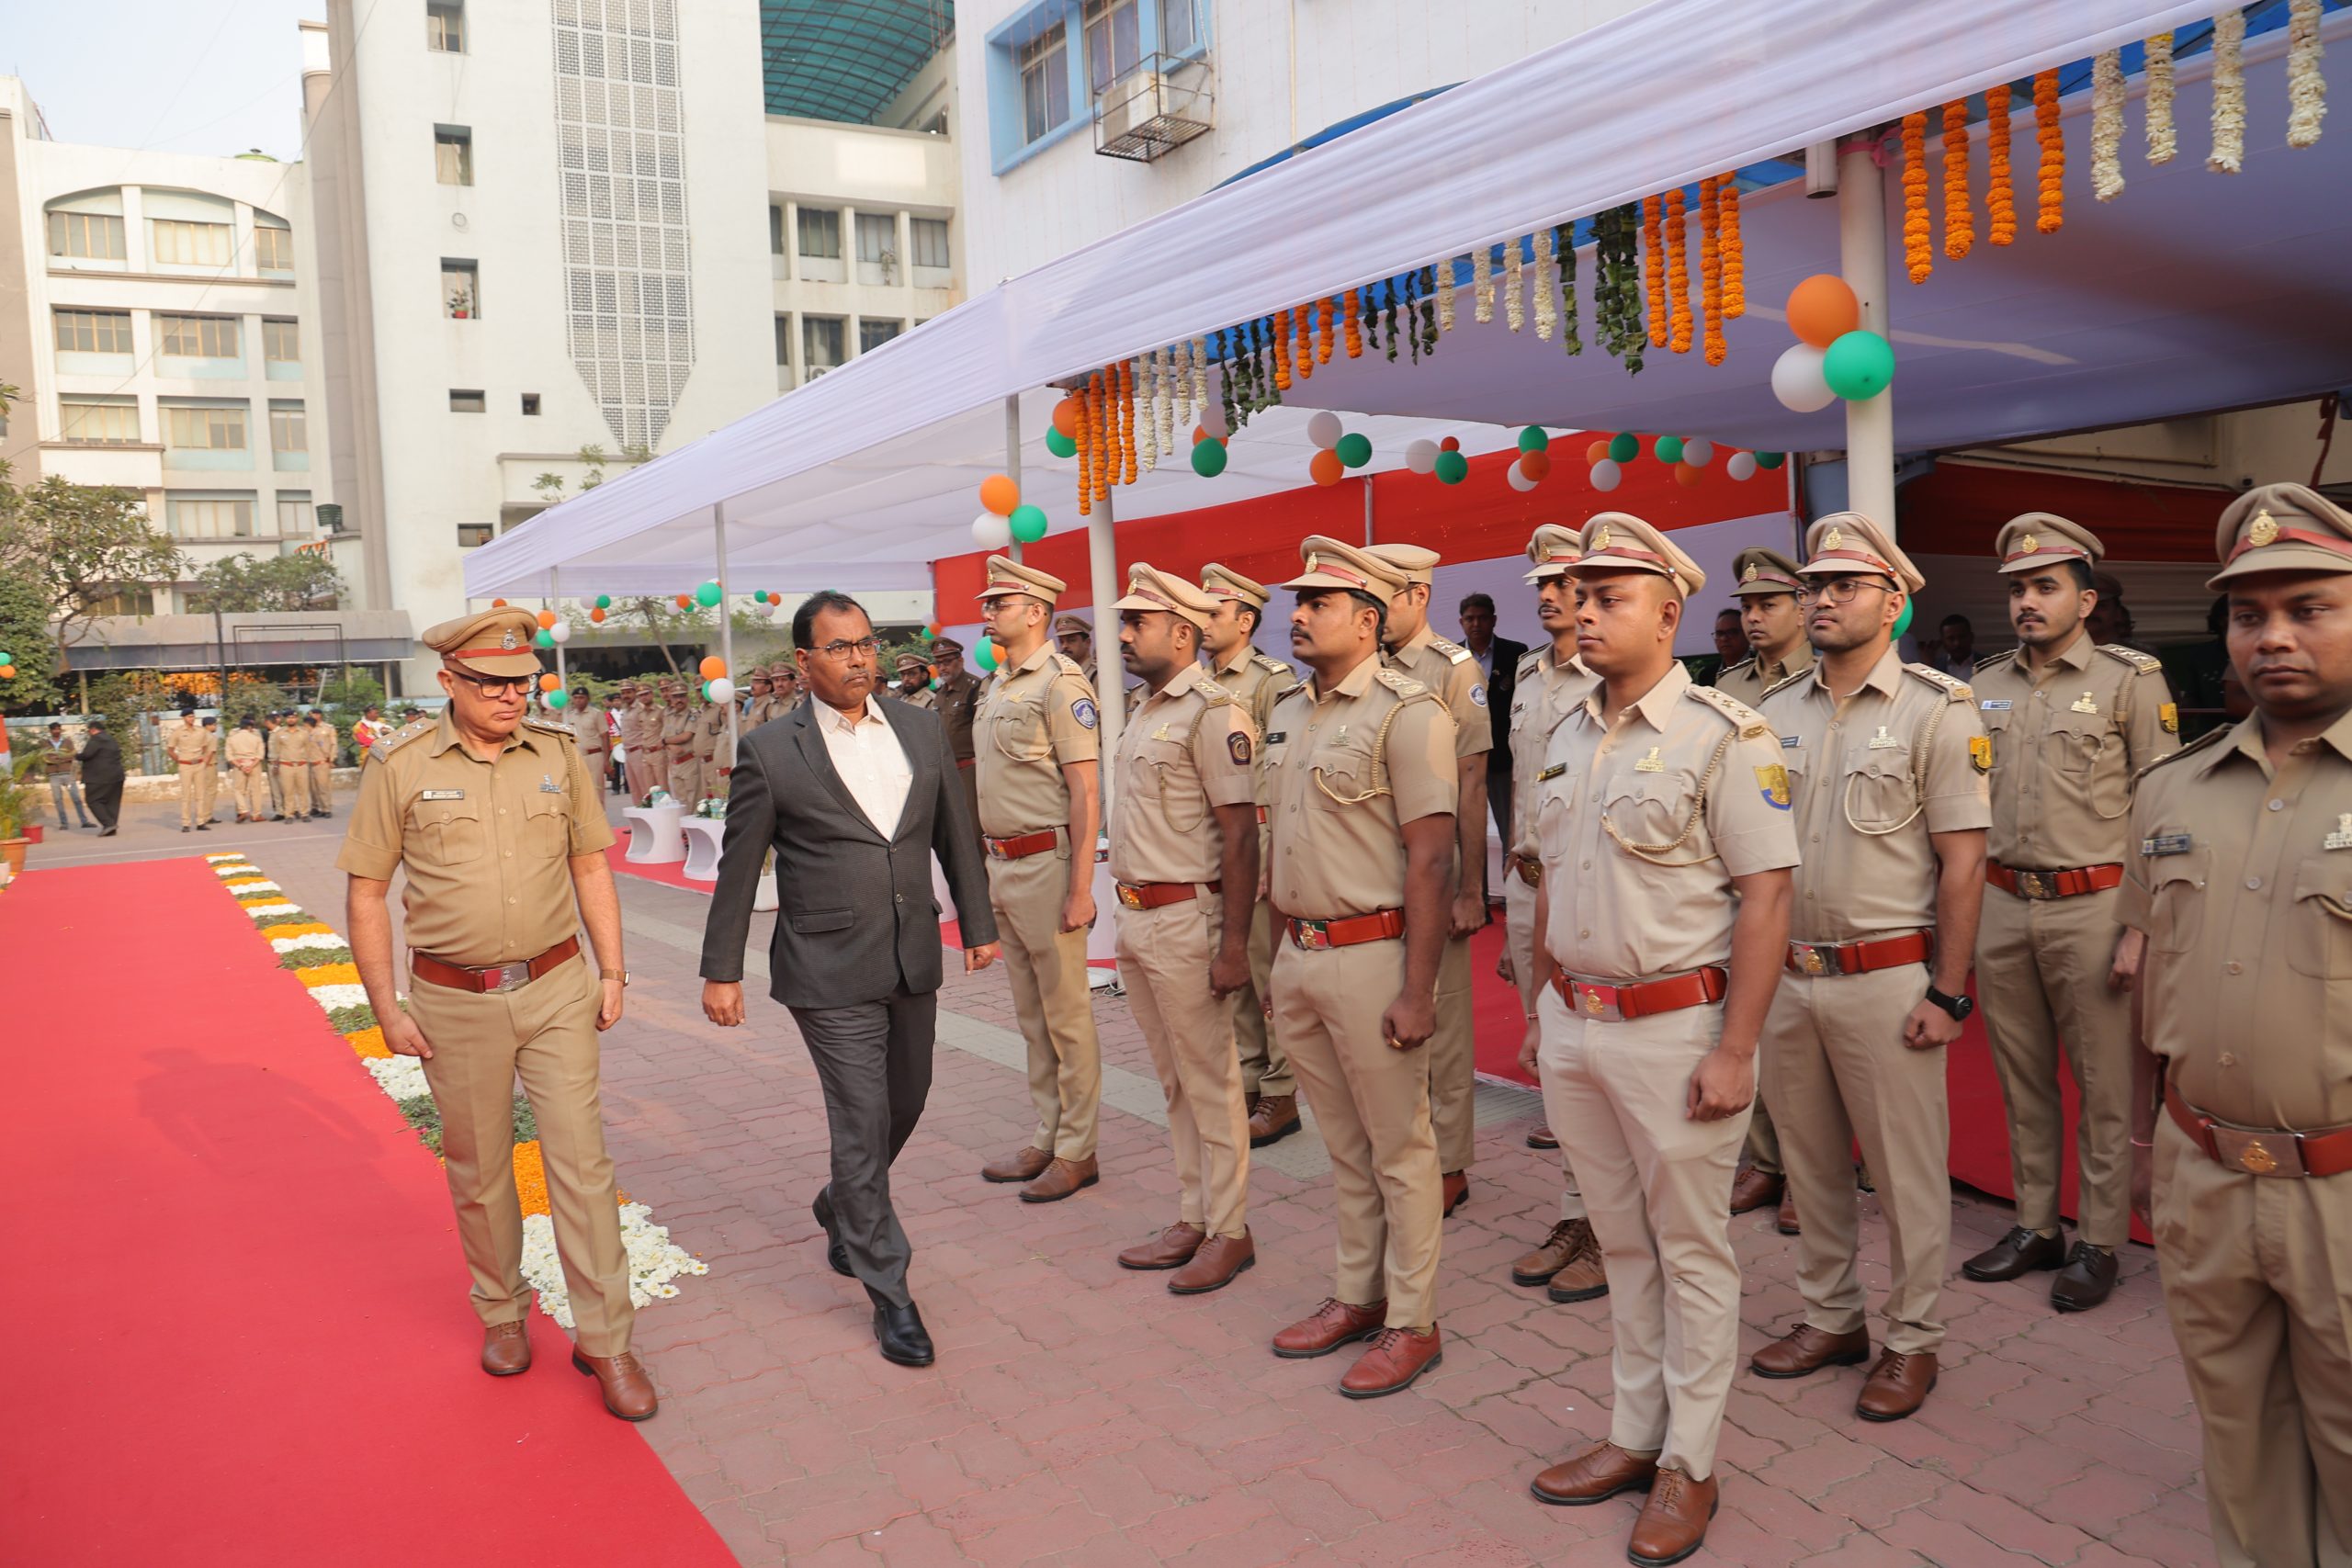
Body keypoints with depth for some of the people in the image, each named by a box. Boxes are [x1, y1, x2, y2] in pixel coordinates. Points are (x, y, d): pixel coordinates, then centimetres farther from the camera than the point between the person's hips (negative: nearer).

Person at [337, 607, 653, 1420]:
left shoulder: (558, 753, 1)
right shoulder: (399, 766, -6)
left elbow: (591, 866, 9)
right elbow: (366, 894, -1)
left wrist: (612, 970, 5)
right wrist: (386, 1008, -3)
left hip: (557, 988, 1)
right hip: (454, 1001, -1)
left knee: (581, 1160, 0)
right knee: (477, 1169, 14)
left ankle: (604, 1338, 11)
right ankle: (502, 1313, 35)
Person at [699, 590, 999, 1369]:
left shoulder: (921, 729, 4)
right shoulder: (771, 751, -8)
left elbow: (956, 834, 12)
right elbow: (738, 869, -3)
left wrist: (978, 924, 13)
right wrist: (720, 970, 0)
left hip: (913, 962, 5)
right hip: (829, 973, -5)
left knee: (904, 1106, 18)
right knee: (863, 1124, -2)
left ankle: (839, 1208, 47)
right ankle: (888, 1291, 12)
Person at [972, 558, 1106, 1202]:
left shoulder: (1061, 680, -12)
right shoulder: (999, 685, 15)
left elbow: (1085, 791, -17)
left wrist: (1080, 888, -20)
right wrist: (988, 866, 16)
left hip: (1046, 862, -9)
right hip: (1002, 864, 9)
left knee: (1066, 1015, 1)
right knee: (1032, 1014, 16)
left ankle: (1077, 1151, 12)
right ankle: (1047, 1138, 27)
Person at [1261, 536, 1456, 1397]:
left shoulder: (1406, 712, -13)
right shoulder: (1287, 712, 12)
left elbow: (1432, 859, -16)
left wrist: (1417, 991, -19)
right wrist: (1276, 954, 16)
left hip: (1371, 956, -7)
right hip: (1300, 955, 7)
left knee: (1398, 1147, 5)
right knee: (1344, 1144, 18)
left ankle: (1412, 1324, 19)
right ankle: (1356, 1296, 32)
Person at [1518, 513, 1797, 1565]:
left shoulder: (1723, 736, -12)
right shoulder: (1568, 736, 9)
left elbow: (1766, 896, -14)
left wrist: (1734, 1051, -17)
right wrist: (1541, 1014, 15)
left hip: (1675, 1025, -6)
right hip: (1576, 1024, 6)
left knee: (1691, 1250, 7)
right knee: (1622, 1242, 17)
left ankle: (1690, 1466, 22)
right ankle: (1634, 1435, 32)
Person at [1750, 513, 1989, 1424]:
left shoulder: (1939, 710, -5)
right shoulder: (1775, 712, 9)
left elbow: (1962, 863, -9)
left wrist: (1947, 994, -12)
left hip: (1887, 980, -5)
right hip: (1783, 976, 5)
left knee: (1907, 1169, 6)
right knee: (1809, 1160, 16)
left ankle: (1912, 1340, 24)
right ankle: (1829, 1318, 32)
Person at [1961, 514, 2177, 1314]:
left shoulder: (2131, 679, -4)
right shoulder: (1984, 687, 10)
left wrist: (2143, 927, -12)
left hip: (2091, 907, -4)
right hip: (2000, 907, 5)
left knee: (2105, 1086, 5)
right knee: (2022, 1080, 13)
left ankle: (2101, 1242, 18)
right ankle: (2035, 1228, 25)